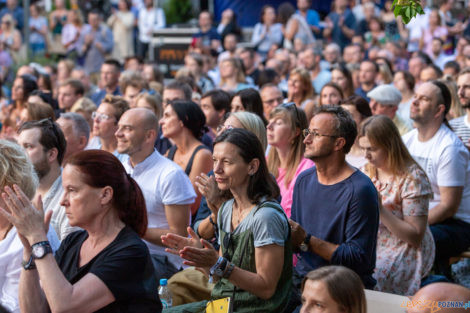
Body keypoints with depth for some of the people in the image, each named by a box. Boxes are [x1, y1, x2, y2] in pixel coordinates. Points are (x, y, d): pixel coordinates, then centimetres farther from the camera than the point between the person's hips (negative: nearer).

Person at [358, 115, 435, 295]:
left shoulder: (412, 178, -13)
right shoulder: (368, 172, 8)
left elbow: (415, 237, -14)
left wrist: (380, 209, -23)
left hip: (404, 253, -6)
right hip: (371, 248, 6)